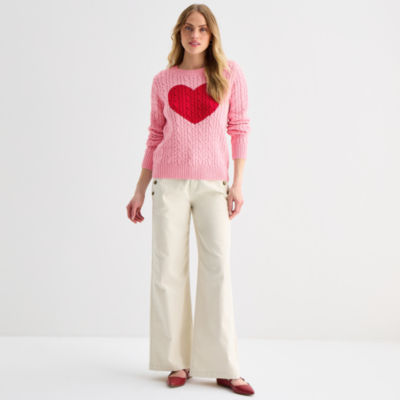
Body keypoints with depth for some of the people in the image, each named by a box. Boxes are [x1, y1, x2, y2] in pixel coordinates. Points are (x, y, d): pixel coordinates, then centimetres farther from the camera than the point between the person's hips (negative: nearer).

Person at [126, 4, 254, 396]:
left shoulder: (230, 73, 4)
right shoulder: (163, 81, 7)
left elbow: (239, 128, 4)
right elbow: (155, 137, 11)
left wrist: (237, 183, -4)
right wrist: (140, 190, 9)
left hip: (212, 183, -1)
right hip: (170, 183, 1)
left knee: (217, 269, -4)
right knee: (168, 269, 0)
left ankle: (224, 367, 4)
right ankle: (178, 361, 12)